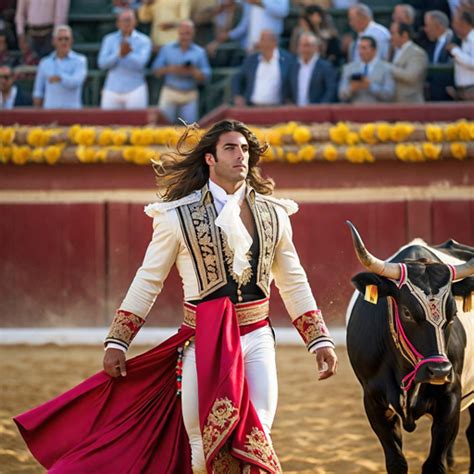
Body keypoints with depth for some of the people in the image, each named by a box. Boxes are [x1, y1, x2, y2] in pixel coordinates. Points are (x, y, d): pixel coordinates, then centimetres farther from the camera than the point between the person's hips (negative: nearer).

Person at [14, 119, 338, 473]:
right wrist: (117, 344, 2)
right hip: (203, 343, -2)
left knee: (255, 443, -4)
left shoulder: (273, 214, 8)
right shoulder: (178, 215, -1)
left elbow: (294, 282, 15)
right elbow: (148, 281, 4)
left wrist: (321, 341, 11)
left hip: (257, 340, 2)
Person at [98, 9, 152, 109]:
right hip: (112, 89, 2)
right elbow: (102, 63, -3)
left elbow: (140, 63, -11)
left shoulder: (143, 40, 3)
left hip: (135, 90, -2)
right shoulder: (109, 39, 10)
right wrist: (120, 54, -16)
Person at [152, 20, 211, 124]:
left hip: (190, 95, 0)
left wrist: (192, 71, -17)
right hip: (170, 92, 0)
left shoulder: (200, 52, 9)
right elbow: (156, 70, 5)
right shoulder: (167, 49, 10)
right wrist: (169, 69, -14)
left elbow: (205, 76, 1)